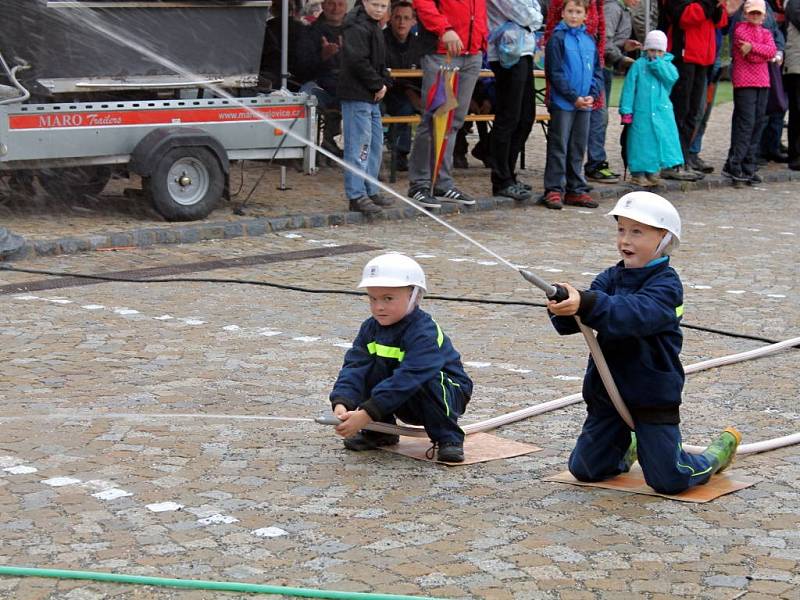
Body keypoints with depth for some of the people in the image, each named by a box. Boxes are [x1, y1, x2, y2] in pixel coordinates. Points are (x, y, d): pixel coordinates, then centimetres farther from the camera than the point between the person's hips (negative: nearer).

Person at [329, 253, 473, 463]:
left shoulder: (424, 334, -29)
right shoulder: (371, 329, -7)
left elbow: (406, 379, -39)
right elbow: (354, 367, -17)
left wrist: (366, 415, -45)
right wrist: (341, 404, -37)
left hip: (448, 395, -6)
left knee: (426, 380, -36)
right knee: (373, 366, -16)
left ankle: (448, 438, -17)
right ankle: (380, 431, -1)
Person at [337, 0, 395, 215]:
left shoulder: (374, 26, 17)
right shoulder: (357, 26, -14)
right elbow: (358, 61, -21)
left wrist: (383, 82, 7)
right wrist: (378, 85, -13)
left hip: (372, 96, 11)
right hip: (357, 95, -11)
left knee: (376, 144, 15)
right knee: (359, 145, -10)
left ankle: (370, 191, 23)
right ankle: (357, 196, -8)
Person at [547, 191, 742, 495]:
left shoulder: (666, 284, -15)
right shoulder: (610, 278, 2)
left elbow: (637, 315, -35)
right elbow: (571, 324, -10)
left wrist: (586, 304, -49)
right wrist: (563, 308, -34)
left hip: (653, 393, -6)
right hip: (606, 390, 6)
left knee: (668, 481, -1)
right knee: (585, 469, 13)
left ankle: (720, 451, 30)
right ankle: (628, 445, 45)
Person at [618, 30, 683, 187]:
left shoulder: (667, 64, 8)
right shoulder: (639, 65, 0)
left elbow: (672, 77, -14)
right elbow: (629, 87, -2)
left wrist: (657, 63, -11)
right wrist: (626, 110, -7)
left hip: (662, 112, 3)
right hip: (642, 113, -3)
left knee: (661, 140, 2)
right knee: (642, 141, -1)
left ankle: (653, 171, 14)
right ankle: (638, 173, 8)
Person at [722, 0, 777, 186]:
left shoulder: (766, 33, 18)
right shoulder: (740, 29, -1)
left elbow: (772, 51, -3)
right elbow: (755, 57, -12)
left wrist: (753, 47, -14)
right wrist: (765, 54, -3)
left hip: (762, 82, 7)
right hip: (744, 82, -7)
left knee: (758, 123, 5)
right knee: (746, 123, -14)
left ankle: (748, 167, 10)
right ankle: (733, 166, -13)